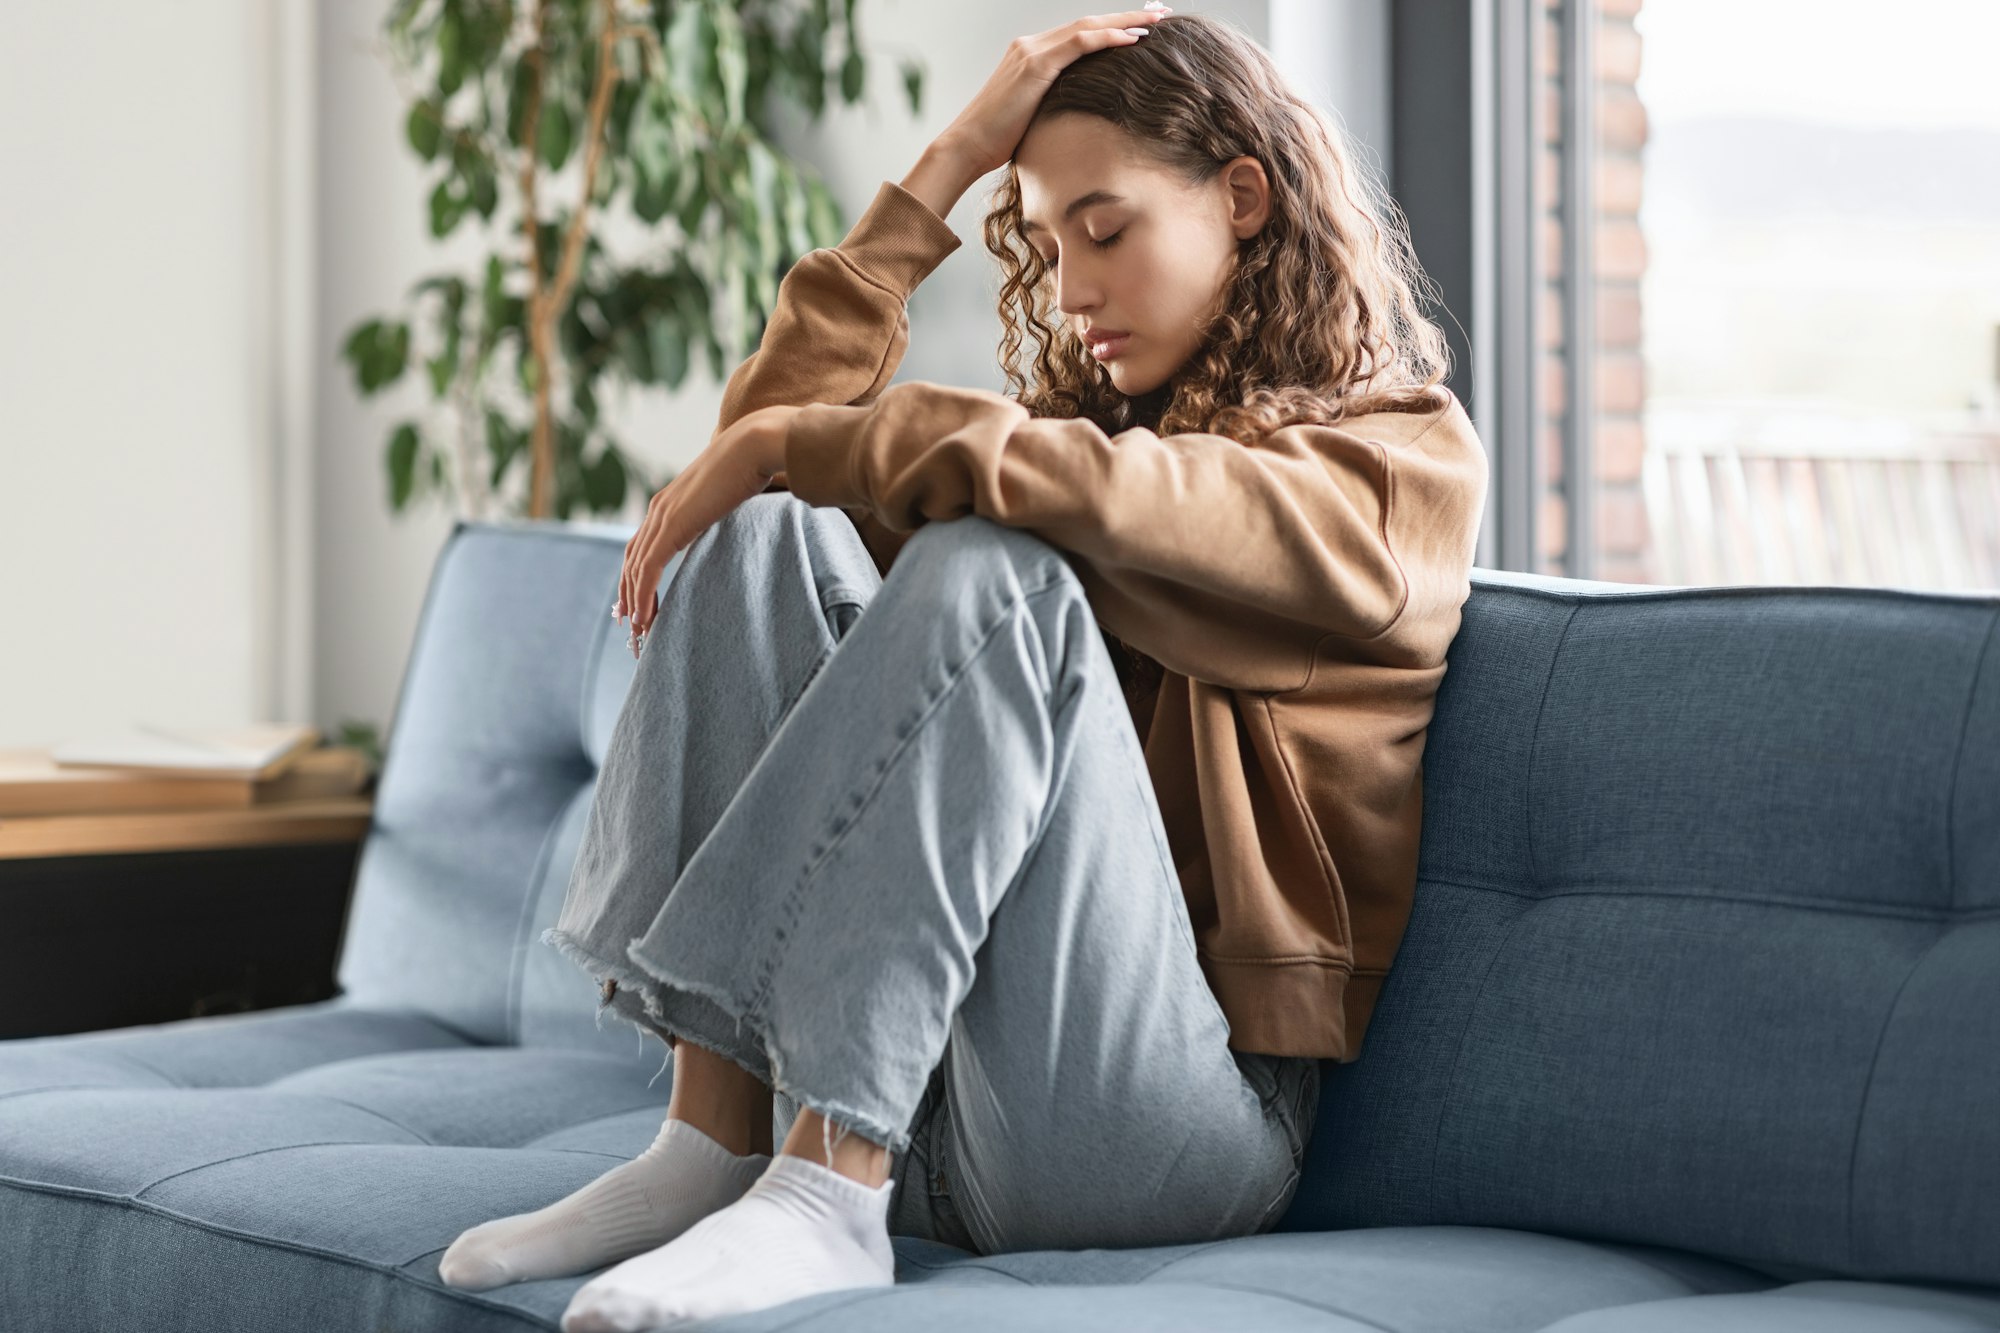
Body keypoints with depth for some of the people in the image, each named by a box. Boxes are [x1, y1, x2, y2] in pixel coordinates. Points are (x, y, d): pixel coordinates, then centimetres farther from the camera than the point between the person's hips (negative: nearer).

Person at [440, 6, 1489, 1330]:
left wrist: (776, 446, -8)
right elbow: (777, 435, 10)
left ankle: (825, 1194, -32)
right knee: (766, 533, -9)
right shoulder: (1088, 406, 25)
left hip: (1176, 1112, -6)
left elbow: (1069, 486, -17)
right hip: (919, 1084, 6)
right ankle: (715, 1142, -20)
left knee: (986, 570, -26)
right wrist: (946, 170, 11)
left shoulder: (1405, 460, 2)